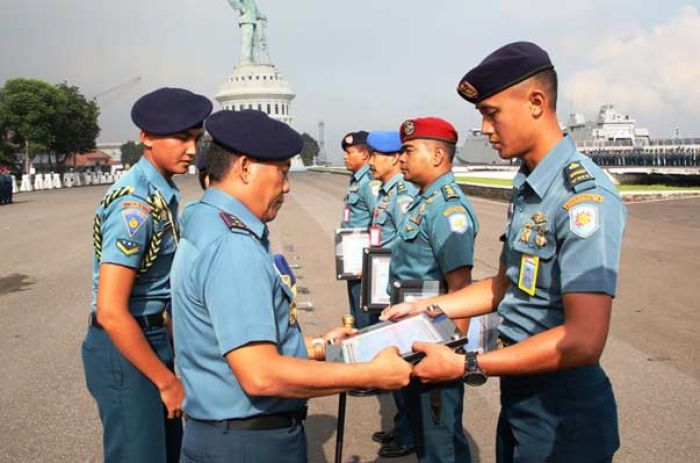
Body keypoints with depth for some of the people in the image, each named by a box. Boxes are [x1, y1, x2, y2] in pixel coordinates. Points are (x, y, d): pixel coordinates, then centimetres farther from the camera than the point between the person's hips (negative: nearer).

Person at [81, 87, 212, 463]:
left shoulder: (163, 193, 5)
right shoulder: (134, 205, -23)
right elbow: (111, 312, -26)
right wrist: (167, 381, -18)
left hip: (152, 335, 9)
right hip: (123, 348, -9)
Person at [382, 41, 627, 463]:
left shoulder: (584, 195, -23)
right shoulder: (526, 188, 6)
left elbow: (584, 341, -28)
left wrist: (466, 367, -24)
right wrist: (427, 308, 9)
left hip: (562, 415, -8)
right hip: (518, 396, 8)